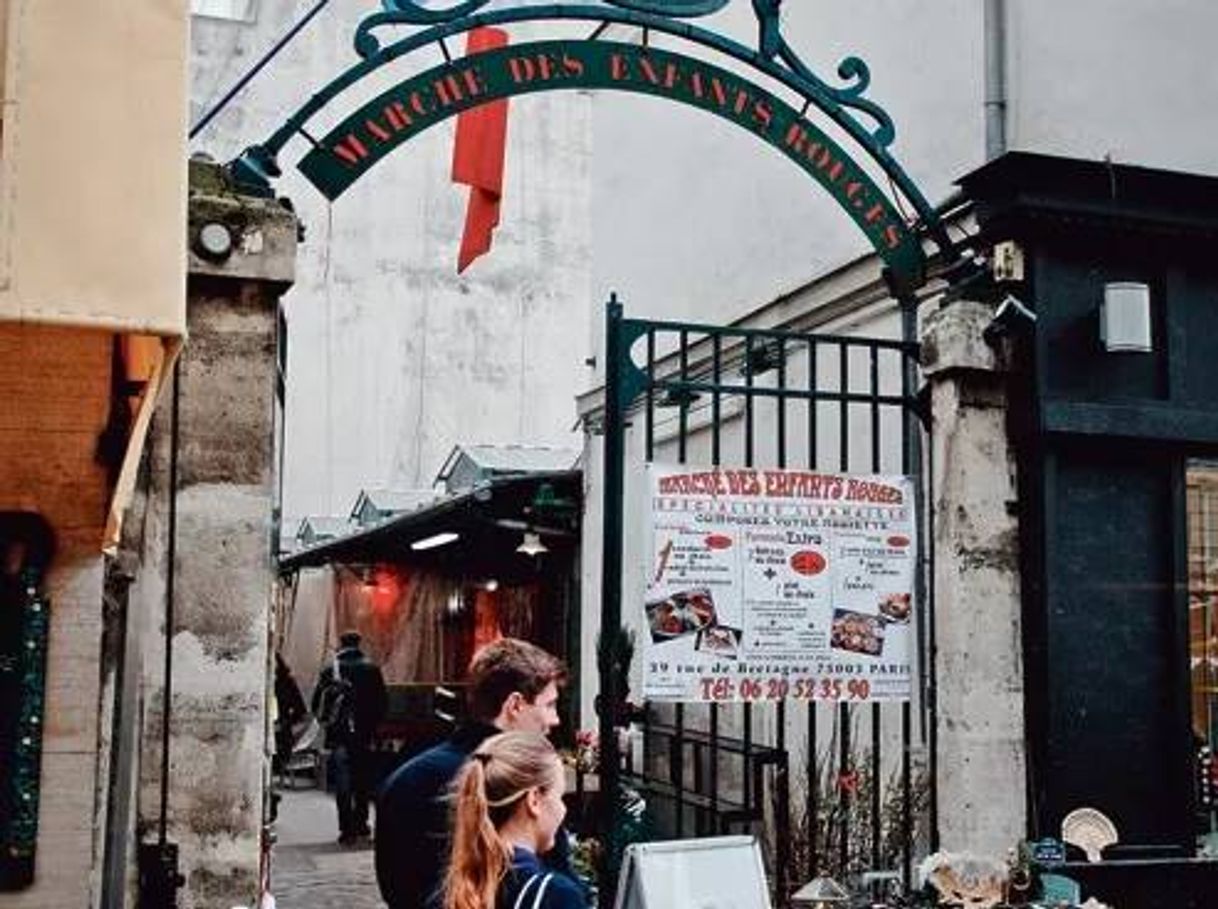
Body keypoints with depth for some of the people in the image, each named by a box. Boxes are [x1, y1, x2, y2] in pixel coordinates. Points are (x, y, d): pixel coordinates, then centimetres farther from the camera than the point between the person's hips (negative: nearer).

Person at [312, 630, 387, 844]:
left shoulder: (330, 671, -3)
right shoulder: (372, 669, 0)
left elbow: (317, 704, -1)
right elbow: (382, 701, 1)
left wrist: (326, 722, 15)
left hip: (339, 733, -2)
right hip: (364, 733, 2)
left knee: (342, 782, 0)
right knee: (362, 780, 14)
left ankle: (347, 829, -6)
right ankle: (361, 822, 19)